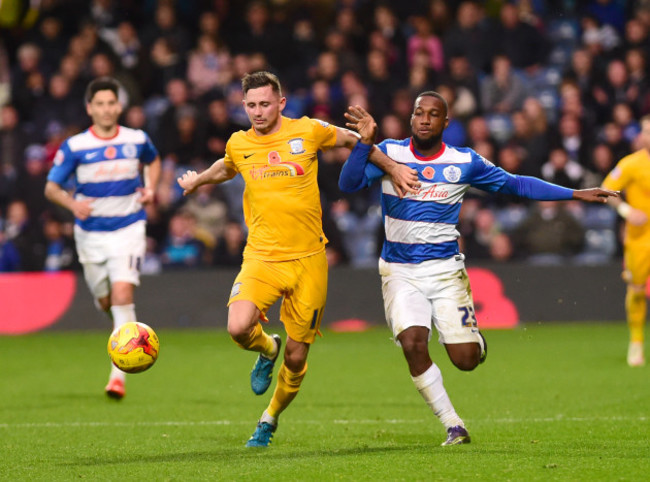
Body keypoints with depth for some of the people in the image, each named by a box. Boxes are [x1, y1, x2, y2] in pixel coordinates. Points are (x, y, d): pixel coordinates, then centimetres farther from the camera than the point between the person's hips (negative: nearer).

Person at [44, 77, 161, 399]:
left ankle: (119, 374, -21)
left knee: (122, 293, -19)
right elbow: (51, 187, -3)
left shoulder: (137, 140, 0)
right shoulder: (74, 147, -6)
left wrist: (150, 188, 4)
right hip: (91, 233, 1)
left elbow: (153, 161, 23)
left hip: (128, 230, -1)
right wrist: (73, 203, -23)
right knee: (105, 302, 9)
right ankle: (128, 330, 48)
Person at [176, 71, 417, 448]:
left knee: (297, 358, 2)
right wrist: (197, 180, 39)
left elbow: (351, 140, 18)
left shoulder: (308, 131, -2)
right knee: (239, 328, -26)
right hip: (262, 257, 1)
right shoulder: (238, 144, 4)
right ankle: (268, 350, 12)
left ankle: (270, 420, 31)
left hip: (308, 259, -1)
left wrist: (393, 168, 17)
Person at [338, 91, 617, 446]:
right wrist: (365, 141, -31)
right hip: (400, 270, 0)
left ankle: (476, 340, 31)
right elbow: (349, 184, -15)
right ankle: (453, 426, -4)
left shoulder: (465, 162, -1)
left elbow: (515, 184, 9)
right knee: (413, 345, -20)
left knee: (465, 359, -9)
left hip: (445, 269, 0)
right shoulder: (389, 153, -4)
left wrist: (575, 195, 7)